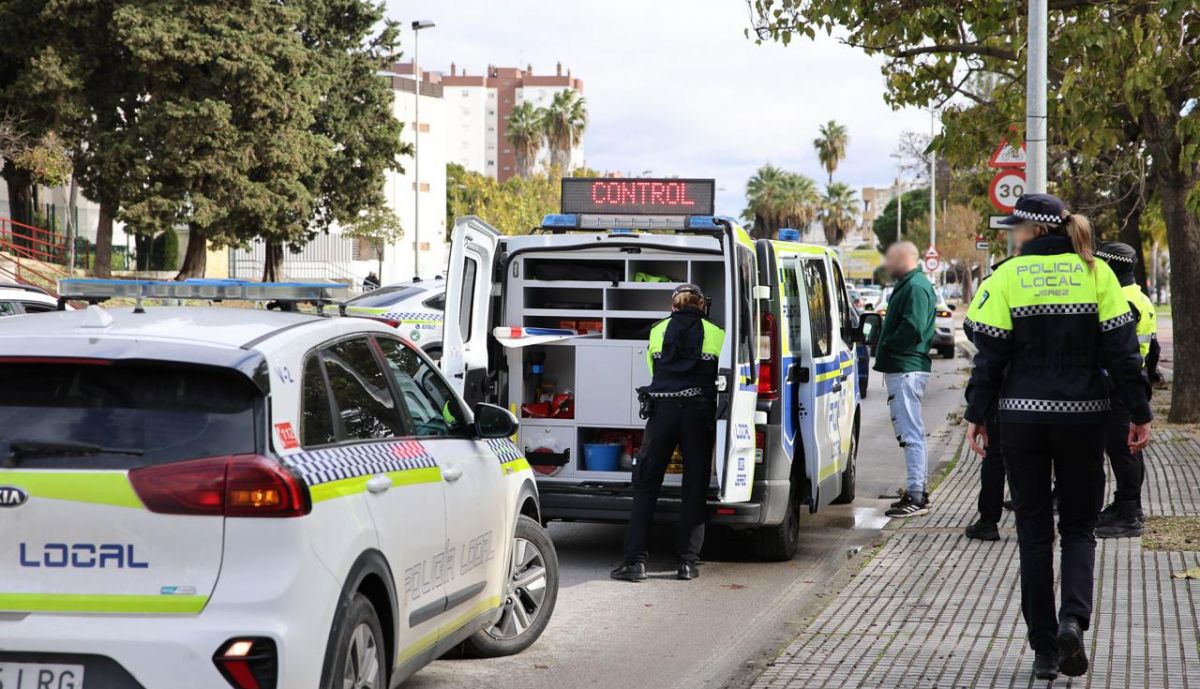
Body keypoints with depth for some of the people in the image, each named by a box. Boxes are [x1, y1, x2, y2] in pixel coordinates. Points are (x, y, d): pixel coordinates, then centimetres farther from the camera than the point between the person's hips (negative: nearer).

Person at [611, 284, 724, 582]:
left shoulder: (658, 332, 14)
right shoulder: (717, 335, 9)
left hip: (661, 409, 1)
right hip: (699, 411, -1)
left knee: (645, 485, 4)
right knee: (695, 488, 6)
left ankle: (635, 559, -3)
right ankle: (687, 561, 2)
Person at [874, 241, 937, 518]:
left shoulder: (916, 287, -14)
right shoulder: (907, 285, 20)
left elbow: (913, 328, -24)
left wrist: (886, 346, -12)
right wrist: (885, 352, 12)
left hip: (907, 369, -11)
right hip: (902, 368, 11)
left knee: (911, 433, -10)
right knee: (910, 433, 16)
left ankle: (916, 497, -10)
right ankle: (917, 492, 22)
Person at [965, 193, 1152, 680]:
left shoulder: (1007, 278, -4)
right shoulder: (1096, 273, 0)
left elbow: (990, 354, -4)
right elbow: (1122, 350, -1)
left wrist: (976, 415, 4)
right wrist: (1139, 414, 3)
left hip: (1022, 420, -1)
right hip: (1082, 419, 1)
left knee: (1034, 532, 8)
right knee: (1078, 526, 13)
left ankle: (1045, 649, 7)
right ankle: (1074, 618, -13)